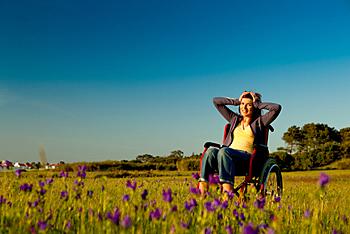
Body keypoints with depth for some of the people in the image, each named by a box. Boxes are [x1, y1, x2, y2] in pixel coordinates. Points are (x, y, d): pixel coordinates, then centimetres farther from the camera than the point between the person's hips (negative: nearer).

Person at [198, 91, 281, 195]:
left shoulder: (259, 121, 16)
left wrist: (258, 104, 12)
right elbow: (216, 101, 32)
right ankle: (202, 190, -43)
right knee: (211, 151, -31)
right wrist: (237, 101, 26)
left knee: (224, 151, -37)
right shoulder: (234, 119, 29)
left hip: (248, 156, -4)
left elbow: (277, 107, 1)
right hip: (229, 153, 4)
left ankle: (227, 189, -52)